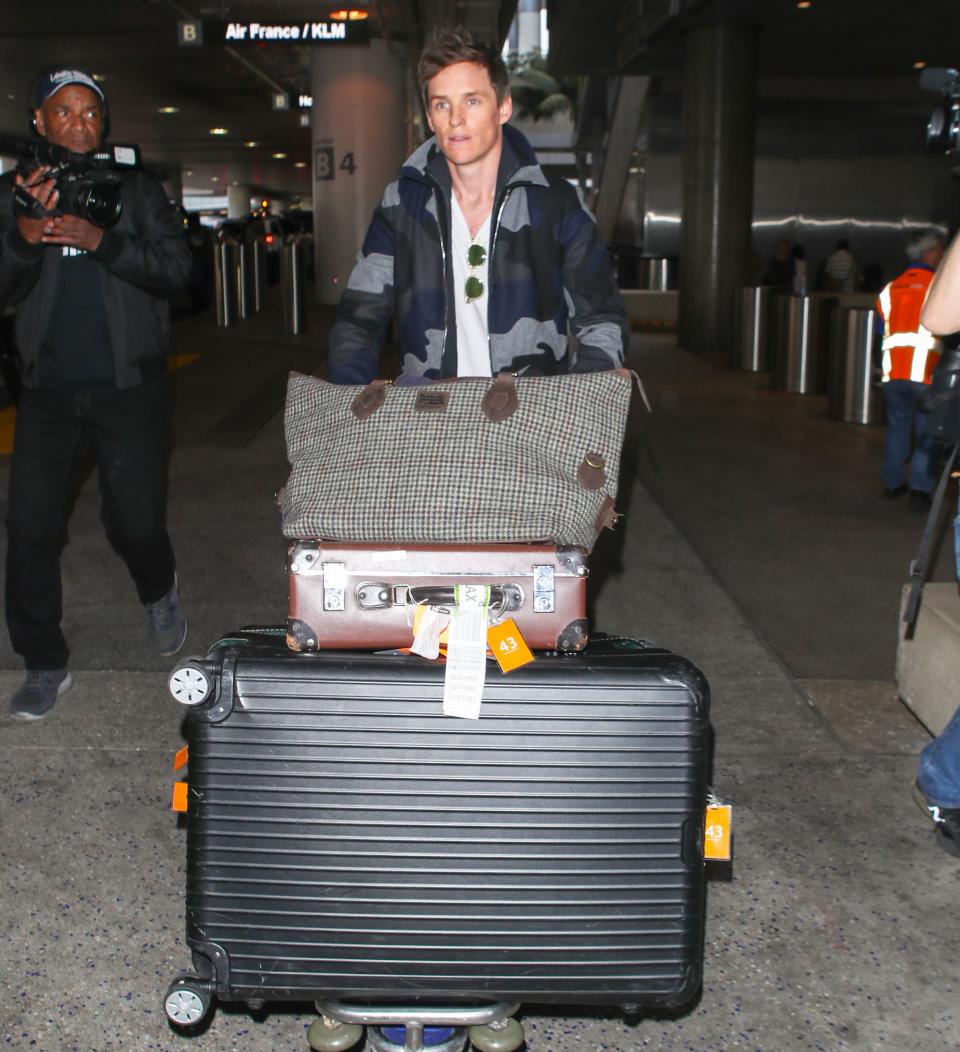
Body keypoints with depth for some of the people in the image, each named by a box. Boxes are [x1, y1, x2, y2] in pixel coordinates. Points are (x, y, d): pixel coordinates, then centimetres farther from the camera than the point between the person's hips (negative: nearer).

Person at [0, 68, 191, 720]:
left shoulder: (136, 189, 4)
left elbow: (176, 268, -6)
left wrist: (100, 241, -21)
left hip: (128, 384, -1)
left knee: (135, 520, -3)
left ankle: (160, 591, 34)